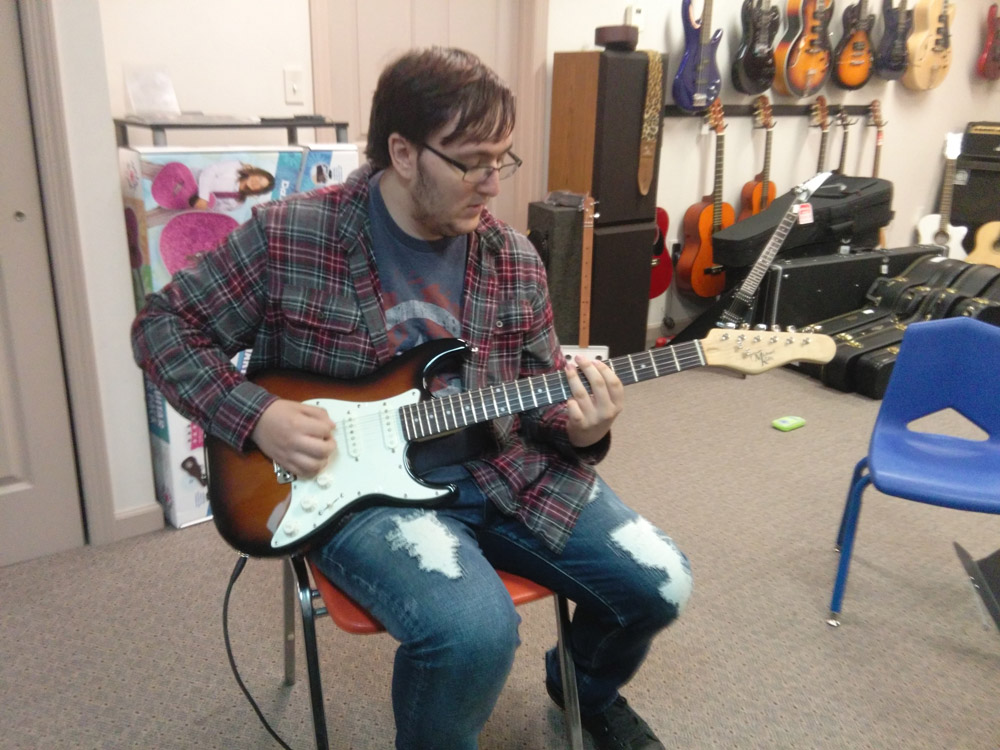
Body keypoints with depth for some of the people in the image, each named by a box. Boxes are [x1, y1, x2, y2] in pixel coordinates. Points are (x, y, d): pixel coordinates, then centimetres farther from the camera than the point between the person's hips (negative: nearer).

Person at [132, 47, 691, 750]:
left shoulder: (515, 261, 1)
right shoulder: (287, 236, -11)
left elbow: (540, 396, 9)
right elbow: (163, 324, -1)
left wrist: (579, 430, -15)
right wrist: (256, 415, -15)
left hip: (506, 474, 5)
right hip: (360, 486, -4)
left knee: (658, 584, -1)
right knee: (475, 630, -31)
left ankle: (587, 689, 34)